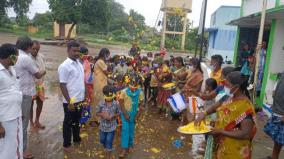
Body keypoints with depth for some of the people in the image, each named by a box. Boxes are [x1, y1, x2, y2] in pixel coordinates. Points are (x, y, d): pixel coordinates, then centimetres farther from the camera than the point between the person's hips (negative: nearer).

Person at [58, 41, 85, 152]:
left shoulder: (79, 64, 6)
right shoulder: (64, 66, -16)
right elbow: (62, 85, -17)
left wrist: (84, 97, 13)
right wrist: (69, 102, -17)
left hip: (80, 100, 7)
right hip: (70, 101, -7)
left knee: (77, 121, 22)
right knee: (68, 123, 9)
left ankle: (76, 139, 40)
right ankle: (66, 144, 25)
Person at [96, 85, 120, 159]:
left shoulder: (116, 104, -14)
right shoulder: (101, 104, -13)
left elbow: (118, 113, -3)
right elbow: (97, 113, -2)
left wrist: (113, 116, -22)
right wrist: (102, 114, -22)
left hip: (112, 127, -2)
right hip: (103, 126, 3)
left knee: (109, 143, 5)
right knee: (102, 141, 24)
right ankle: (106, 149, 56)